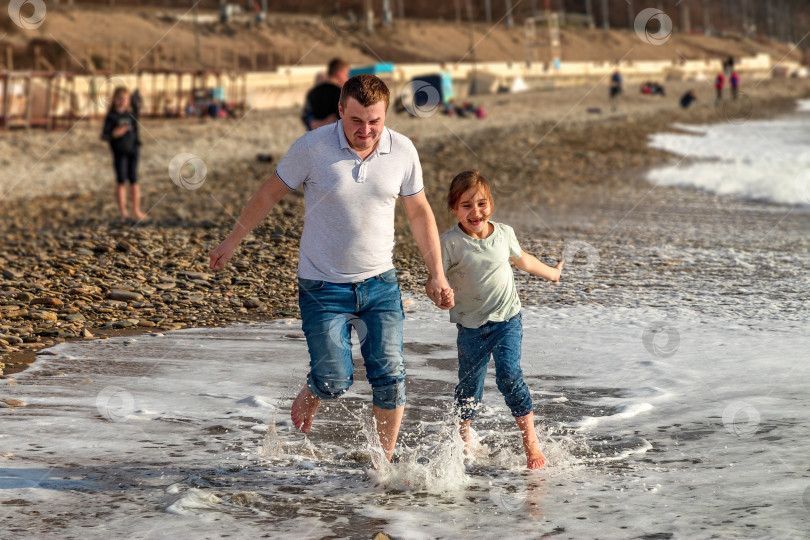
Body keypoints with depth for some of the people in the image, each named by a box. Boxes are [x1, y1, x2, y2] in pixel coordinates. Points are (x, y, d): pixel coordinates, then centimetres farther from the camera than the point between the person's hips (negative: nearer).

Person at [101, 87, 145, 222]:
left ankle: (136, 210, 14)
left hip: (132, 151, 3)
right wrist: (114, 134, -22)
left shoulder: (132, 115, 7)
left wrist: (138, 145, 8)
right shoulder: (111, 117, -4)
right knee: (121, 181, 0)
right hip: (119, 152, -3)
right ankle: (123, 212, 7)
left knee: (133, 180, 6)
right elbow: (104, 135, -6)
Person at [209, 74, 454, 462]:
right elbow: (269, 195, 0)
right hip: (323, 285, -2)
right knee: (334, 381, -4)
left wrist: (436, 273, 6)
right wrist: (232, 241, 8)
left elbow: (419, 213, 8)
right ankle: (306, 400, 32)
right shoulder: (311, 148, -14)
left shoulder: (402, 151, -6)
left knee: (390, 378, -4)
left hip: (380, 283, 2)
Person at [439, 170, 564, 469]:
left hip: (507, 320, 1)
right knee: (469, 383, 9)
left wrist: (551, 273, 36)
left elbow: (522, 259, 20)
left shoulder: (504, 233, -1)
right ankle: (464, 437, 34)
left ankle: (531, 441, -7)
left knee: (509, 375, -15)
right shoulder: (450, 243, -14)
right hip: (471, 325, -1)